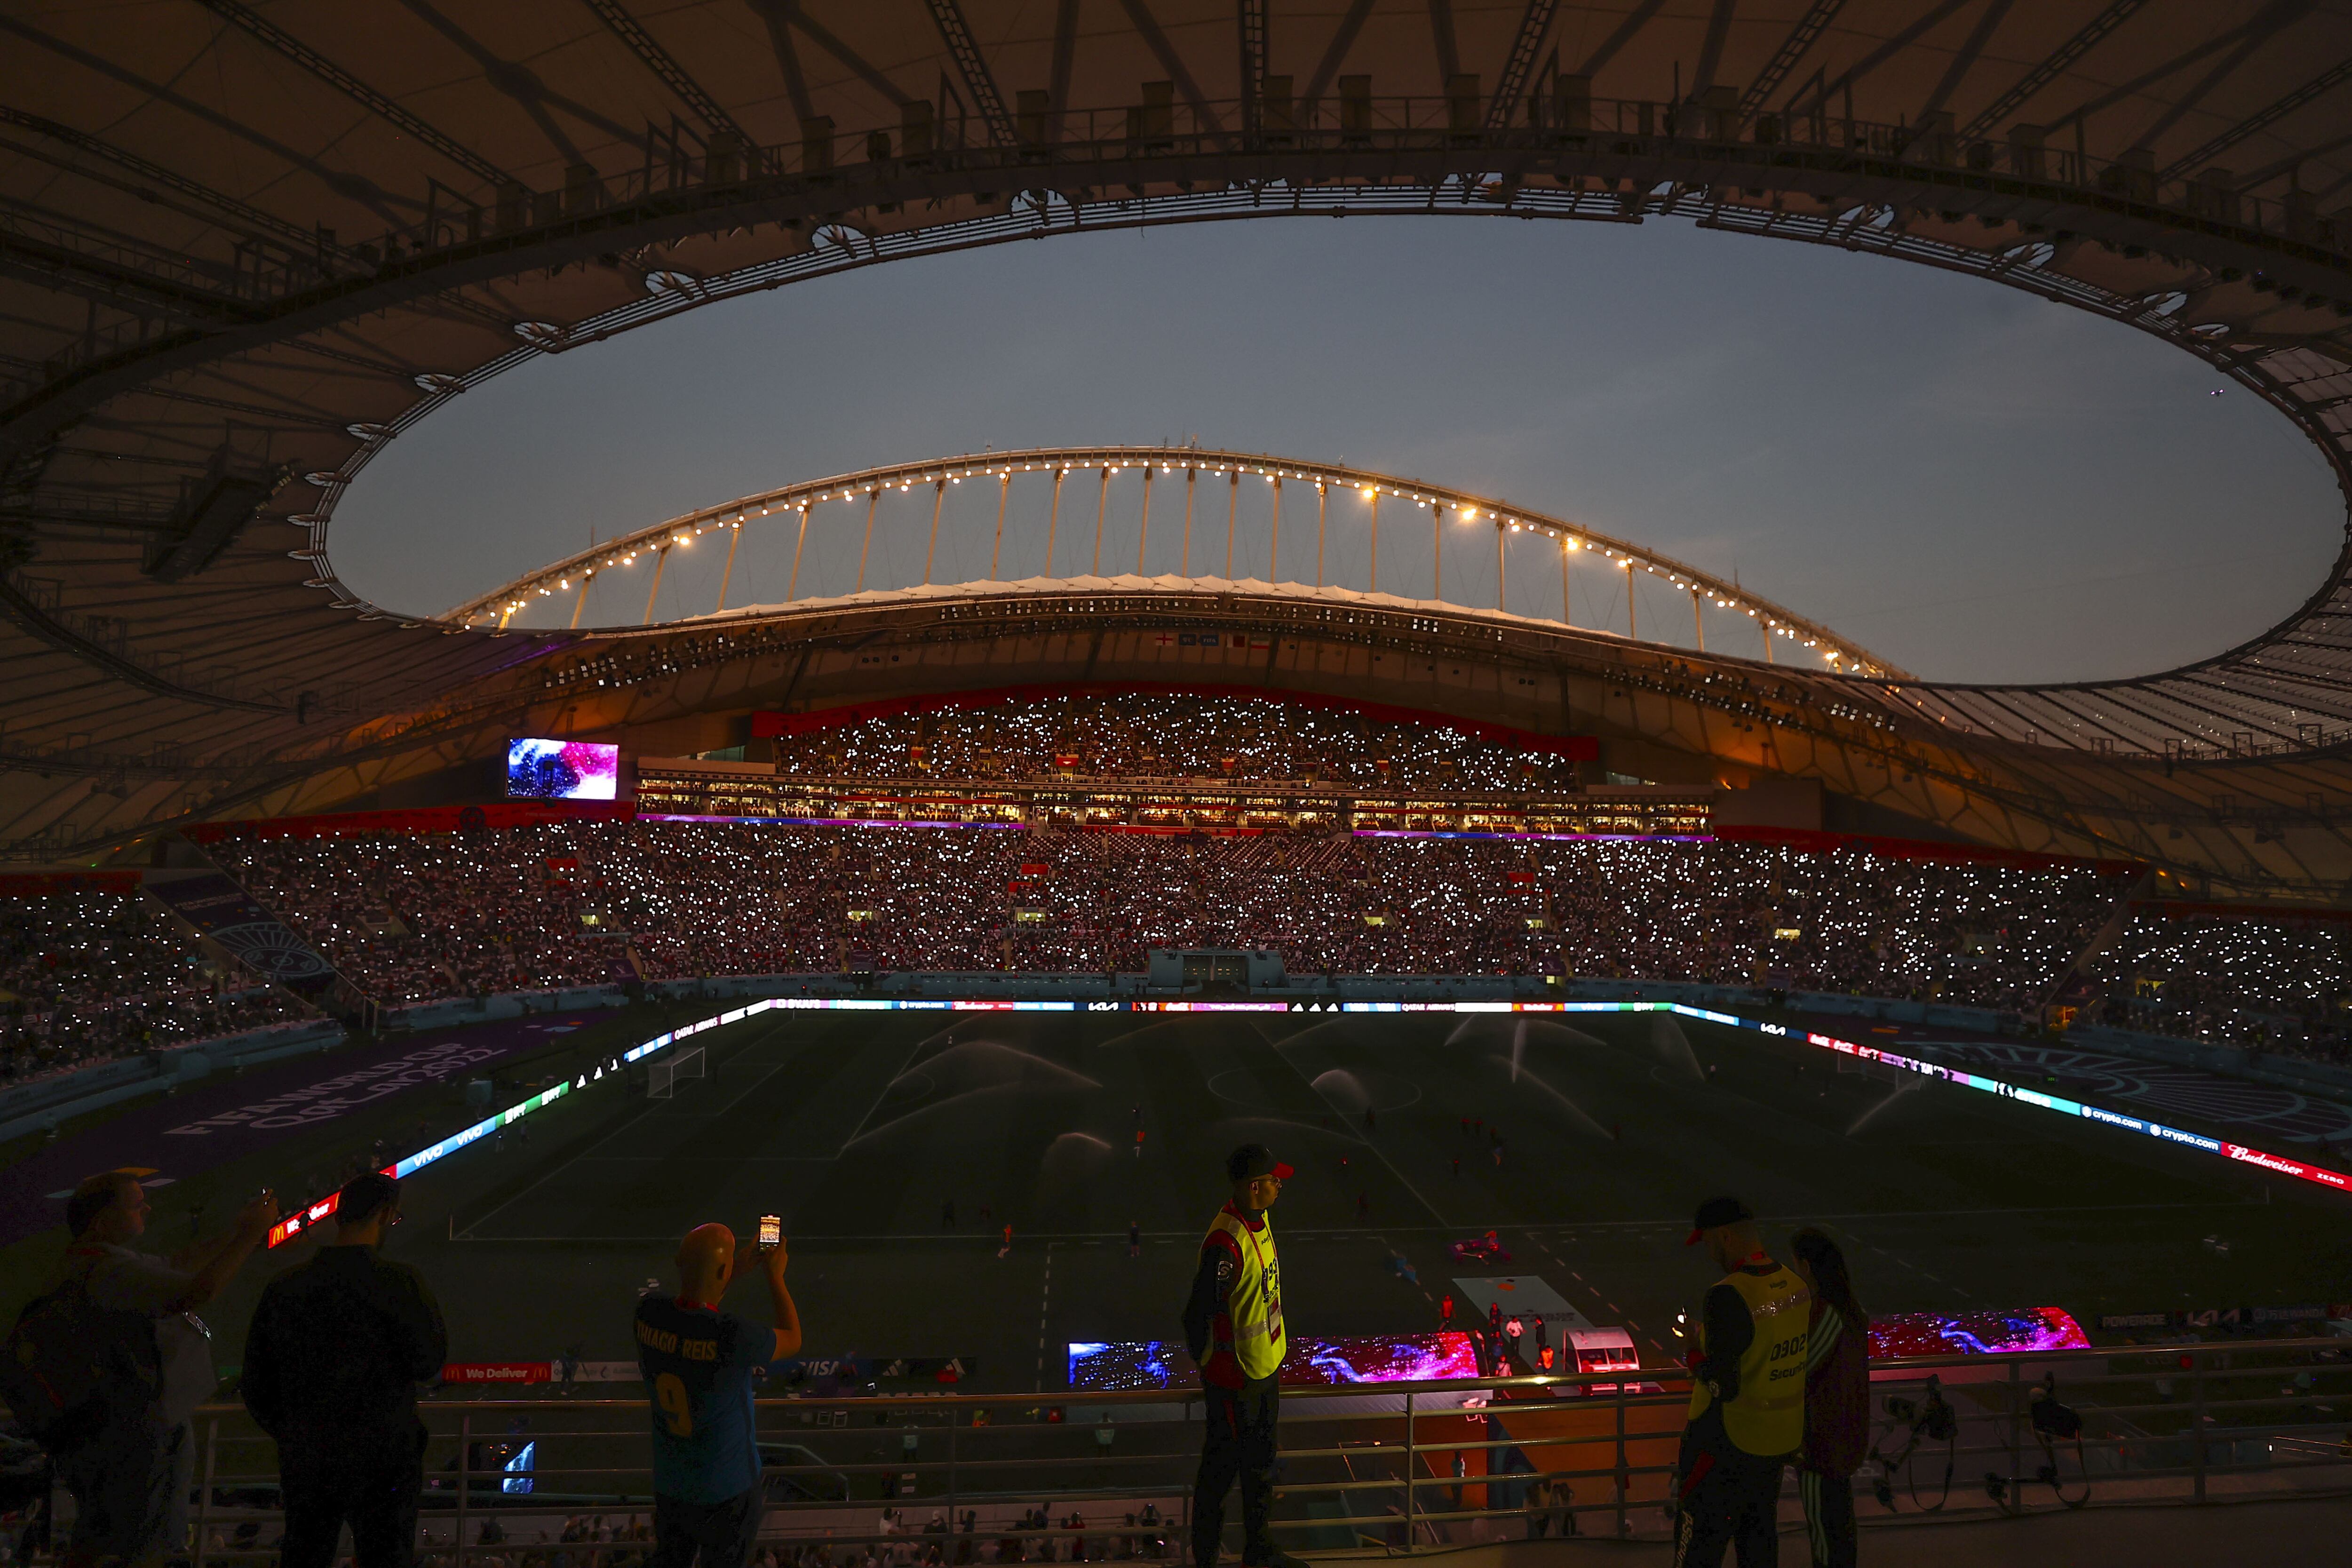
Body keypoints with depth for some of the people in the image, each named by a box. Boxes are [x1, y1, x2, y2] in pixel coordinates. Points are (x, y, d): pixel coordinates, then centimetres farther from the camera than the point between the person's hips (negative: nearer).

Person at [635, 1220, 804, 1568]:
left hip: (670, 1483, 5)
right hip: (727, 1490, -5)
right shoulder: (736, 1337, -35)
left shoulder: (648, 1313, -20)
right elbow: (792, 1342, -12)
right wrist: (775, 1275, -3)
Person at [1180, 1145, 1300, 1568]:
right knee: (1220, 1472, 9)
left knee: (1260, 1463, 24)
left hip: (1266, 1367, 9)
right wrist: (1216, 1373, -13)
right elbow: (1196, 1317, -25)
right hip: (1236, 1381, -9)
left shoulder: (1260, 1220, 0)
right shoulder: (1226, 1244, -30)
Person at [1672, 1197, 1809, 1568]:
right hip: (1780, 1442, 8)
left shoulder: (1727, 1298, -27)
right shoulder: (1795, 1287, -2)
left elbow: (1723, 1386, -26)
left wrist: (1694, 1357, -8)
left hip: (1724, 1443, -8)